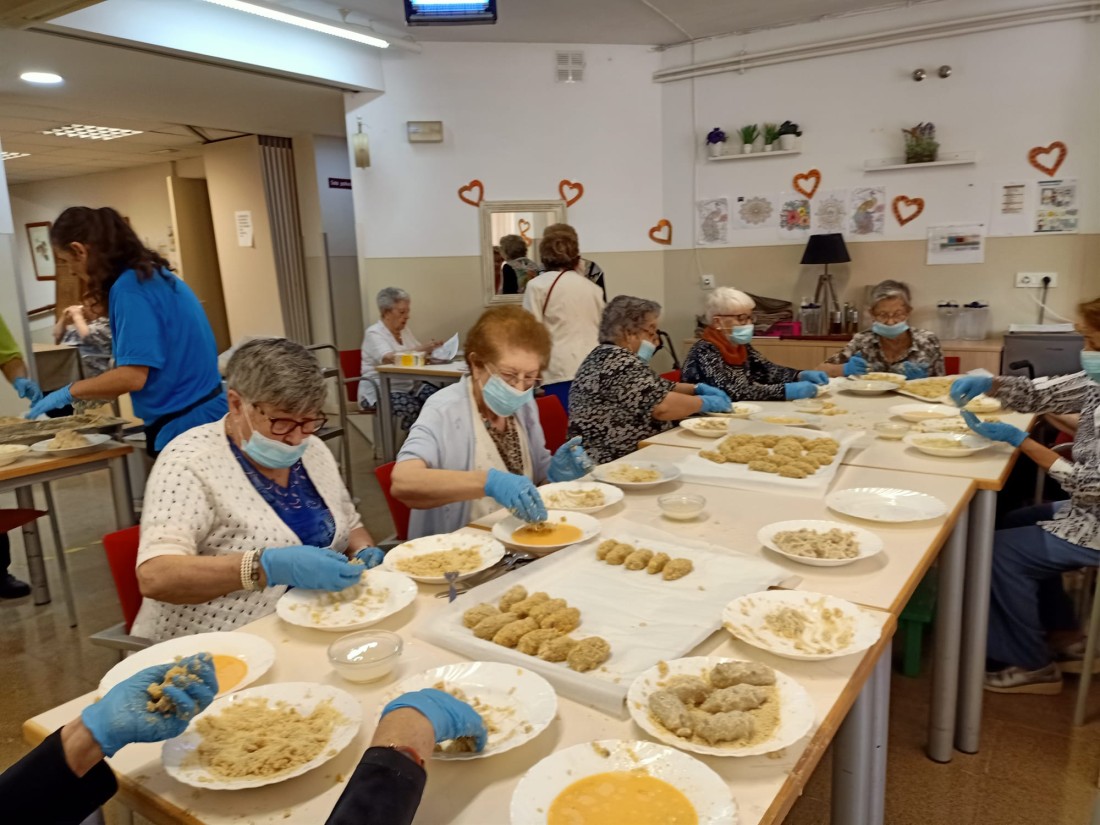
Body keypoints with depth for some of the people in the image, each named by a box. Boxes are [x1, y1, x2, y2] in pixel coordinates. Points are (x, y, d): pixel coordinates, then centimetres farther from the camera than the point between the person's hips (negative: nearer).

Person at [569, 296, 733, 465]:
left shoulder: (608, 356, 13)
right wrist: (706, 402, -9)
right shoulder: (621, 363, -18)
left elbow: (657, 389, 22)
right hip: (617, 462, -10)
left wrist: (698, 388, 10)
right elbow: (663, 406, -24)